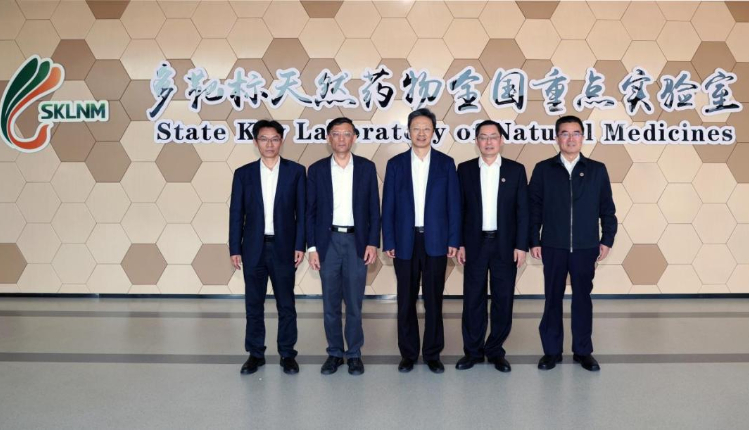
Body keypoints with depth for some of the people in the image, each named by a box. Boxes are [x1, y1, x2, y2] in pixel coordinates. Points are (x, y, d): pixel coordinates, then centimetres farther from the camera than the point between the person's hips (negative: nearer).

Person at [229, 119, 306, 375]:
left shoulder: (296, 171, 1)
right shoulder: (243, 173, 4)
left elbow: (302, 211, 0)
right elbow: (236, 214, 4)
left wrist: (300, 245, -6)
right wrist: (234, 249, 0)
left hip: (283, 247, -1)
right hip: (253, 248, 1)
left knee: (286, 304, 7)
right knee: (253, 304, 9)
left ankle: (287, 354, 19)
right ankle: (255, 354, 22)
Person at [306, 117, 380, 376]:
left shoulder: (367, 167, 3)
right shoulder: (317, 169, 4)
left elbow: (374, 208, 3)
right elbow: (310, 211, 3)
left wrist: (373, 243, -4)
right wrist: (312, 247, -3)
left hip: (357, 241, -1)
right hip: (328, 241, 1)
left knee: (354, 302, 5)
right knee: (330, 303, 7)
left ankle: (354, 354, 18)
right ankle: (334, 353, 20)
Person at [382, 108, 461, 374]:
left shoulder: (445, 163, 5)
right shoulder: (396, 164, 5)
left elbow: (453, 204, 3)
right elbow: (388, 206, 3)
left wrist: (454, 240, -3)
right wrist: (388, 242, -2)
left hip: (435, 241, 0)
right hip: (405, 242, 1)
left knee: (433, 300, 6)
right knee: (406, 301, 7)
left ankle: (432, 353, 19)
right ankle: (408, 353, 19)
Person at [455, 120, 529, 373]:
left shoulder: (516, 170, 3)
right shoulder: (465, 169, 4)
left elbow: (523, 211, 1)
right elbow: (459, 209, 4)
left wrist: (521, 245, -6)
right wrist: (459, 243, -2)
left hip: (505, 244, 0)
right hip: (475, 244, 0)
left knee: (503, 299, 6)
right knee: (473, 298, 5)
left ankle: (495, 350, 20)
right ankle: (473, 351, 17)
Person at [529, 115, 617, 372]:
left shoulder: (597, 170, 5)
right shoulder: (543, 169, 2)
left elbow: (607, 208, 6)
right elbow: (534, 208, 1)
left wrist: (607, 240, 1)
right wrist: (534, 241, -3)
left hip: (586, 247, 1)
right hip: (553, 247, 0)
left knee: (582, 299, 8)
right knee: (553, 298, 7)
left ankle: (583, 351, 20)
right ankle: (551, 351, 17)